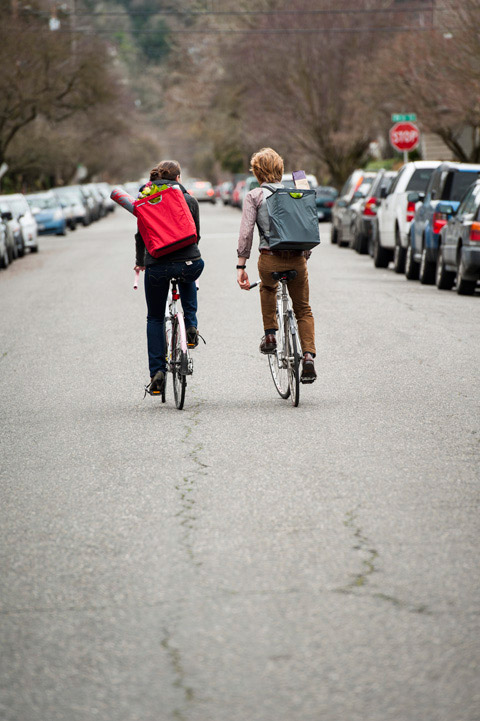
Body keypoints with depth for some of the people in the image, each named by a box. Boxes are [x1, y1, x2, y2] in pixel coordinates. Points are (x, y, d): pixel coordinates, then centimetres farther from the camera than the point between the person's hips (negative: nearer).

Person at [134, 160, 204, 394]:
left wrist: (139, 261, 28)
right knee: (188, 280, 39)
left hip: (157, 265, 0)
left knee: (155, 319, 16)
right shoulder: (188, 200, 5)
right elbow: (196, 234, 12)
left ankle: (157, 371, 6)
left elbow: (140, 235, 12)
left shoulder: (144, 201, 6)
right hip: (189, 263, 0)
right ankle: (191, 326, 22)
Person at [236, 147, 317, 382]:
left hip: (270, 258, -2)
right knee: (303, 310, 17)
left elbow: (246, 232, -6)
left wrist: (241, 266, -4)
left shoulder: (254, 196, 3)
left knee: (268, 288, 34)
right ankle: (308, 356, 0)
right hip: (297, 258, 2)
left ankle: (270, 336, 26)